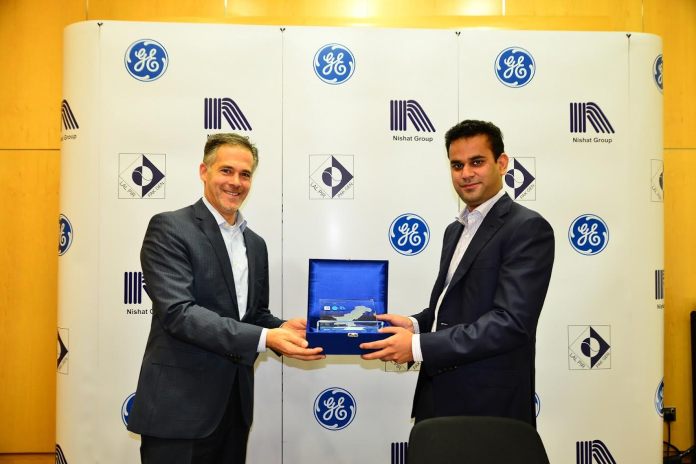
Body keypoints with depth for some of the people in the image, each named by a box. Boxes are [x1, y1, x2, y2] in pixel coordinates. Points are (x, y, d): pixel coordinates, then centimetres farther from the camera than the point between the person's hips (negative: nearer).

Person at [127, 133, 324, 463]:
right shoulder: (169, 228, -10)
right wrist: (264, 338, -26)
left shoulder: (255, 244, 12)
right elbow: (178, 313, -20)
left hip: (234, 405, 7)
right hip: (179, 405, -6)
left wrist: (283, 329, -7)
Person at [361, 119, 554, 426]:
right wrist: (415, 324, -1)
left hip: (488, 406, -7)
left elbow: (511, 322, -23)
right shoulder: (456, 230, 13)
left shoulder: (528, 228, -14)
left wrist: (418, 346, -24)